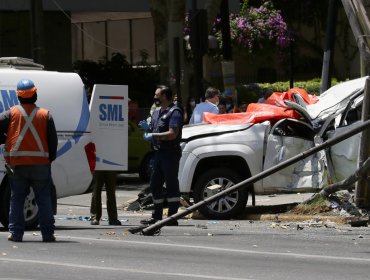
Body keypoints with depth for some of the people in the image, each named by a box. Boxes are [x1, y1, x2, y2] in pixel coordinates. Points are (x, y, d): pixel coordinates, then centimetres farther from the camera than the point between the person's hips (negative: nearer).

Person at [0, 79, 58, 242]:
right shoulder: (45, 115, 2)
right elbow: (53, 140, 3)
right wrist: (51, 158, 16)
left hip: (17, 163, 0)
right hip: (40, 164, 0)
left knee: (16, 199, 6)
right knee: (44, 199, 5)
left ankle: (16, 233, 1)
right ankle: (47, 233, 1)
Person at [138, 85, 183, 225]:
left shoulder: (174, 112, -10)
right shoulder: (156, 112, 19)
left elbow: (172, 134, -20)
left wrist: (153, 135, -18)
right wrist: (147, 128, 5)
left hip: (170, 153, -10)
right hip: (158, 153, 10)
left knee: (171, 185, -6)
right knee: (155, 185, 12)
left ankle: (172, 217, -4)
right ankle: (156, 216, 19)